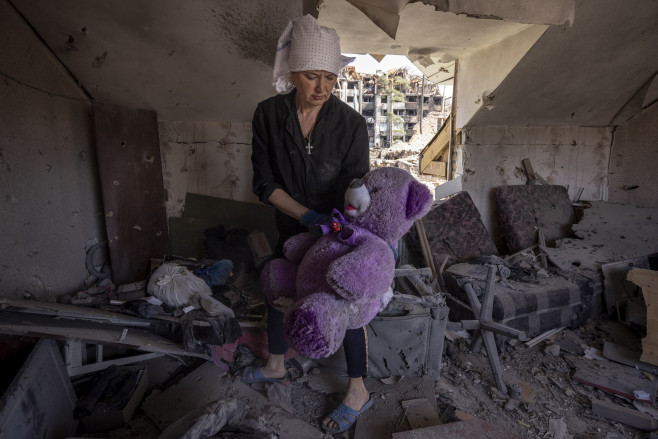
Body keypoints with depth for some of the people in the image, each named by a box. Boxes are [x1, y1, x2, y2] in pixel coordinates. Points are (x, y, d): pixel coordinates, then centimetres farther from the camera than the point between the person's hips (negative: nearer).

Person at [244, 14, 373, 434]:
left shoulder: (351, 123, -20)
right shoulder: (268, 114, -14)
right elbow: (266, 184, -14)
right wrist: (308, 215, -27)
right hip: (293, 227, 4)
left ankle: (359, 393, 26)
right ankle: (276, 367, 45)